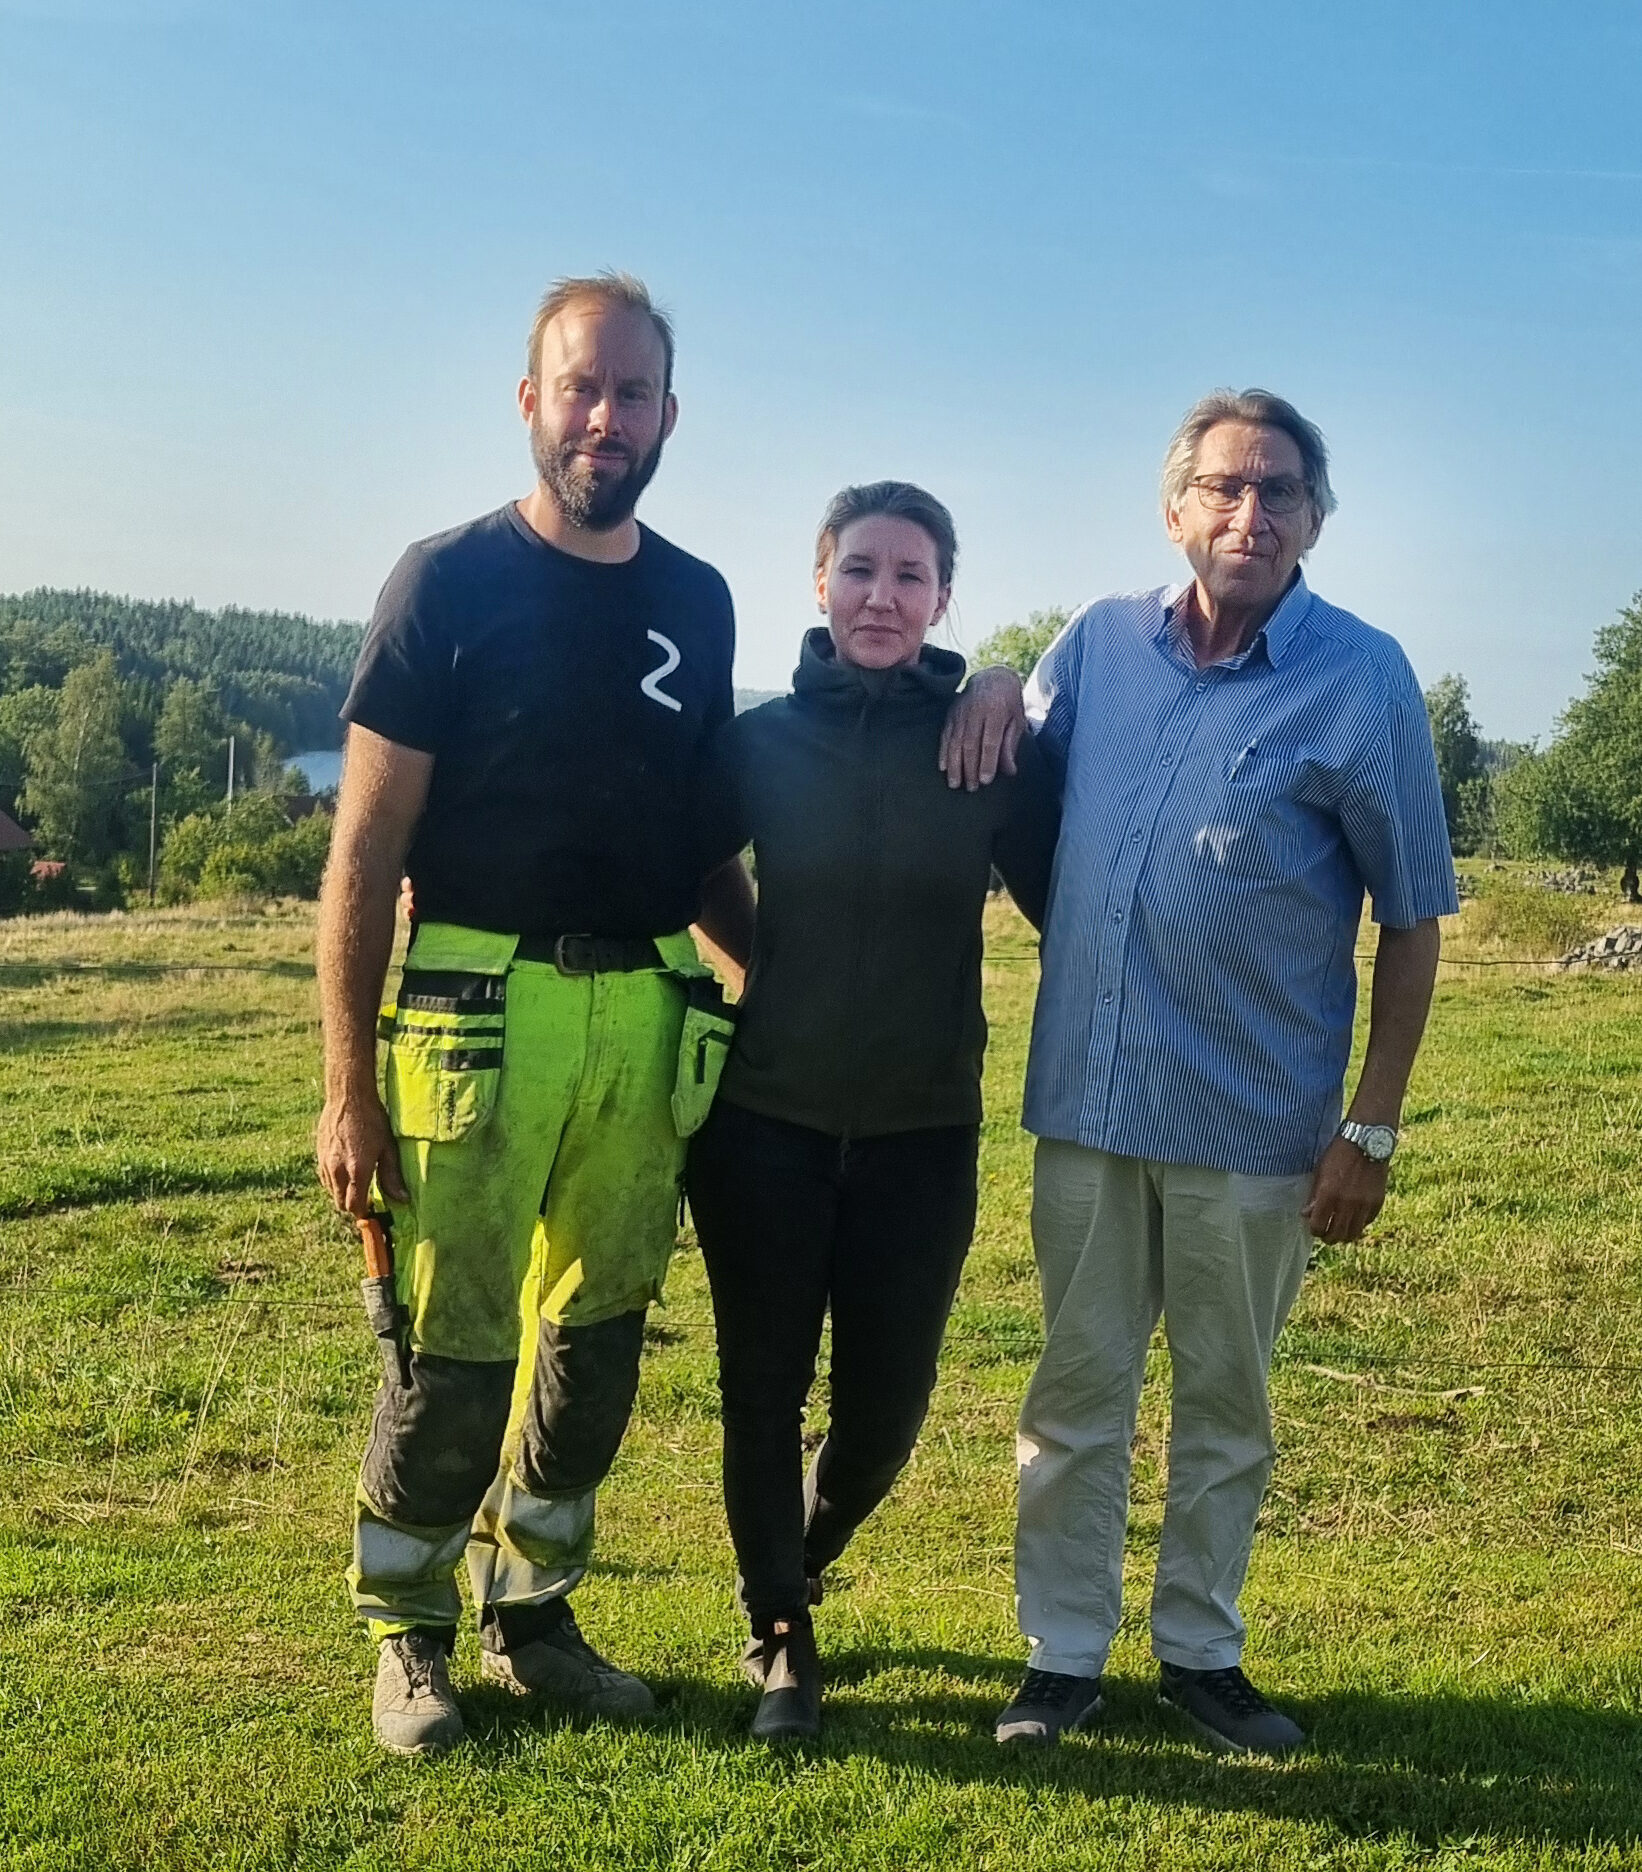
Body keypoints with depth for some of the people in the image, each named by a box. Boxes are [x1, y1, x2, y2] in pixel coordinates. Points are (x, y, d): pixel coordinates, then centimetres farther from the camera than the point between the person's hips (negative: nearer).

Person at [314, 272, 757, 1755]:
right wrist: (350, 1087, -9)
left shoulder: (698, 602, 10)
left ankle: (532, 1610, 30)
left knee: (599, 1340, 12)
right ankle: (409, 1636, 22)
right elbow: (366, 847, -5)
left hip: (647, 1019, 5)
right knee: (456, 1349, 1)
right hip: (484, 1009, -4)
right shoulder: (452, 581, -3)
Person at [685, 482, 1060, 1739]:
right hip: (766, 1122, 0)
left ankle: (802, 1562, 43)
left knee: (888, 1403, 10)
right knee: (765, 1391, 7)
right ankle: (779, 1634, 31)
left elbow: (1066, 904, 1)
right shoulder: (762, 740, -3)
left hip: (924, 1131, 1)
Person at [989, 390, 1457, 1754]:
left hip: (1254, 1123, -2)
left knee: (1227, 1405, 14)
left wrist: (1371, 1131, -7)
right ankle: (1064, 1653, 26)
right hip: (1088, 1099, 3)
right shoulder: (1101, 644, 1)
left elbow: (1412, 924, -4)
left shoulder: (1364, 681, -8)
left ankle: (1201, 1652, 31)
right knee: (1077, 1391, 12)